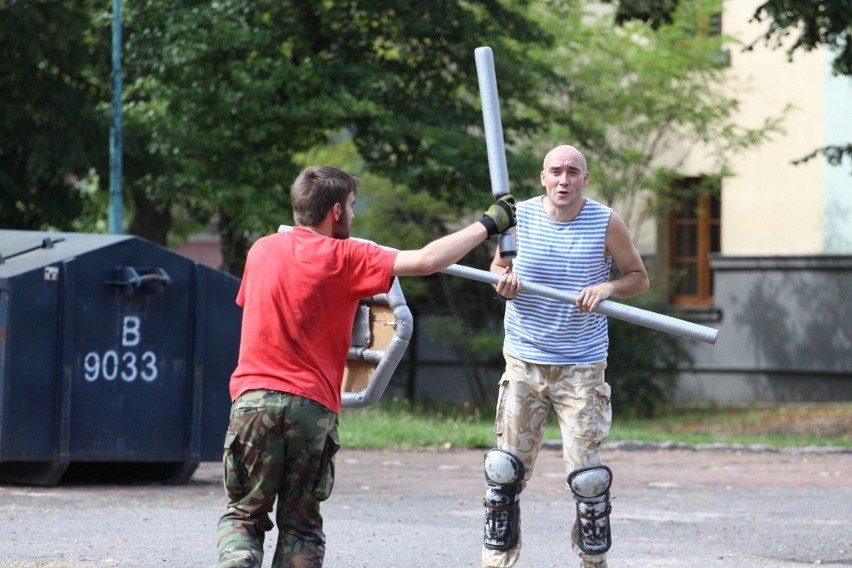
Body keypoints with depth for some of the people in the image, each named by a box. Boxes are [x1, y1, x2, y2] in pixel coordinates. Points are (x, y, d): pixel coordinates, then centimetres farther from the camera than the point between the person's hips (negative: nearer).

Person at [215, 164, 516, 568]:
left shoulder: (260, 250, 10)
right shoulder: (344, 258, -3)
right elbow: (427, 260, -8)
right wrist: (488, 224, 2)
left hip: (253, 398, 2)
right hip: (312, 408, -2)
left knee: (245, 514, 10)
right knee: (300, 525, 10)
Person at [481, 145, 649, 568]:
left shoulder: (606, 223, -6)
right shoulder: (519, 216, -2)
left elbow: (639, 278, 5)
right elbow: (499, 265, 15)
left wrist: (607, 287, -16)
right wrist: (503, 280, -9)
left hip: (582, 367, -1)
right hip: (524, 362, 2)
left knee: (586, 474, -3)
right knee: (505, 469, 1)